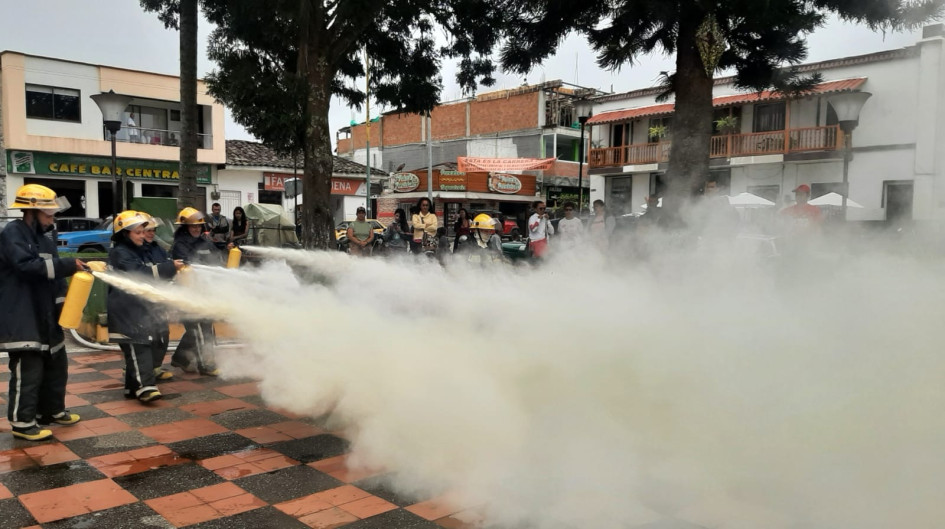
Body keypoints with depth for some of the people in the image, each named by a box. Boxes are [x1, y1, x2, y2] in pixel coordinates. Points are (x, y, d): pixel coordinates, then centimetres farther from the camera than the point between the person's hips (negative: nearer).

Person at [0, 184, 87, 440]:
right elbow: (27, 265, -26)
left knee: (56, 366, 17)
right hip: (21, 318, -9)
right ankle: (23, 423, 2)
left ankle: (52, 410, 31)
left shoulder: (46, 234, 14)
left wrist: (62, 302, 9)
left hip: (46, 315, 9)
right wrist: (69, 265, -24)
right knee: (28, 370, -8)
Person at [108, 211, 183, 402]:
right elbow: (140, 273, -24)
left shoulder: (139, 251, 19)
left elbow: (151, 272, 25)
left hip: (140, 307, 9)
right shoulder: (120, 254, -10)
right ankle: (145, 387, -24)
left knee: (142, 346, 10)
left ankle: (133, 387, 18)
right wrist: (170, 267, -26)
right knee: (138, 347, -17)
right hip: (126, 310, -9)